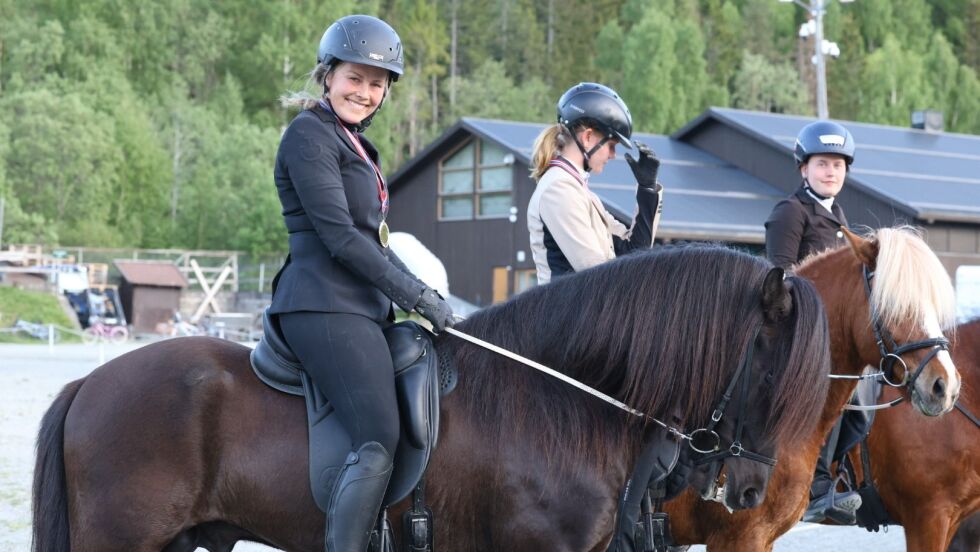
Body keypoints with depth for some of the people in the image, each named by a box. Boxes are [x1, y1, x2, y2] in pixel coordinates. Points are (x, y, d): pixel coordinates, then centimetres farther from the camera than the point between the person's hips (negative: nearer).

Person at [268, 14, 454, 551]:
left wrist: (423, 296, 16)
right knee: (379, 440, -21)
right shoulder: (309, 135, -9)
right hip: (326, 308, -10)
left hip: (362, 307, 10)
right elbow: (340, 237, -16)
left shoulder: (353, 143, 22)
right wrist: (417, 296, -13)